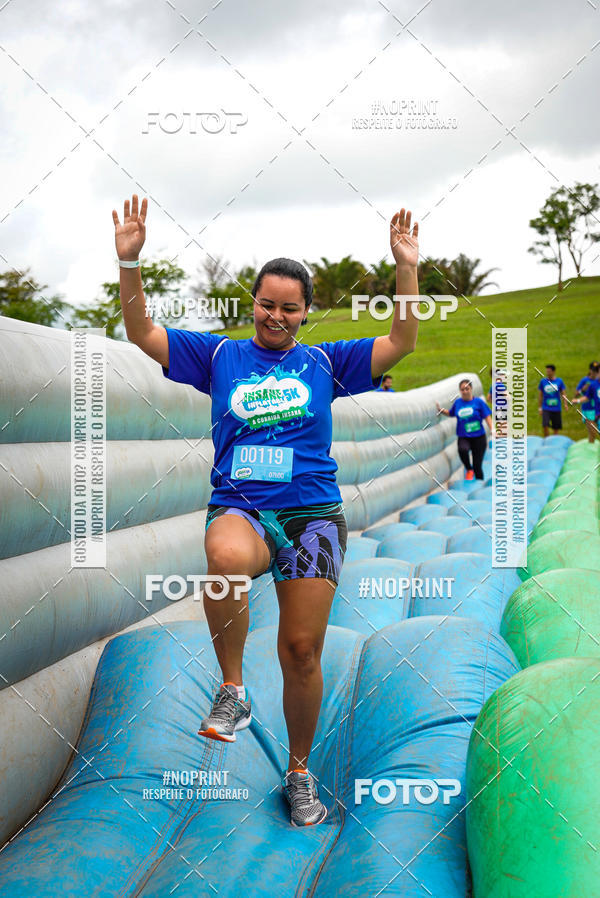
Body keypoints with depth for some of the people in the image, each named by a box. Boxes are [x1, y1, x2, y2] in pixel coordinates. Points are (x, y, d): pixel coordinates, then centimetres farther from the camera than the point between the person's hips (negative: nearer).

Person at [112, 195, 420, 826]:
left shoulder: (324, 363, 12)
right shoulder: (219, 356, 12)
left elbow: (402, 342, 6)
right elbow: (141, 333, 8)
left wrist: (406, 268, -4)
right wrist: (129, 262, -5)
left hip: (312, 514, 1)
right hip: (238, 508, -1)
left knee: (301, 651, 1)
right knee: (227, 557, -39)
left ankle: (299, 773, 24)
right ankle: (232, 691, -16)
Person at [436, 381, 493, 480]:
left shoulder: (478, 401, -3)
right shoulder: (457, 402, 6)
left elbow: (487, 416, -3)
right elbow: (450, 413, 24)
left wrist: (492, 430, -16)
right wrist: (441, 410, 5)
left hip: (478, 437, -1)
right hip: (463, 437, 1)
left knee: (477, 466, -1)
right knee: (462, 449, -34)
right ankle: (469, 470, -8)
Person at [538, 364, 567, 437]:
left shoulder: (559, 381, 1)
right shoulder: (543, 381, 1)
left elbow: (563, 394, 5)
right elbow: (540, 395, 7)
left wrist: (565, 404, -11)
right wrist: (540, 407, 5)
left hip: (556, 408, 1)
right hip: (546, 408, -1)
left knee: (556, 428, 6)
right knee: (545, 426, -17)